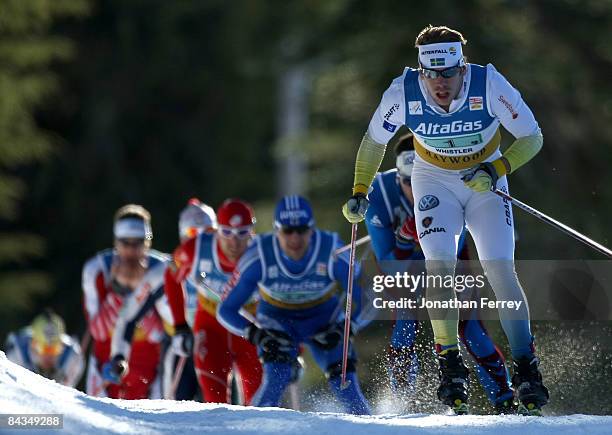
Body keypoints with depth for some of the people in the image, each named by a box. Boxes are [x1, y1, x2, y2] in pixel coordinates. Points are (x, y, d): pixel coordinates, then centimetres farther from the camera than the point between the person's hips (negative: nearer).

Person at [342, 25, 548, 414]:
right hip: (435, 181, 1)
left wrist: (497, 170, -29)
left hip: (485, 181, -1)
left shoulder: (489, 85, -26)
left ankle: (527, 369, -9)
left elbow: (532, 137, -16)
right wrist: (360, 192, -7)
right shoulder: (403, 92, -22)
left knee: (501, 270, -14)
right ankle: (451, 365, -11)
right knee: (440, 266, -20)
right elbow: (374, 141, -2)